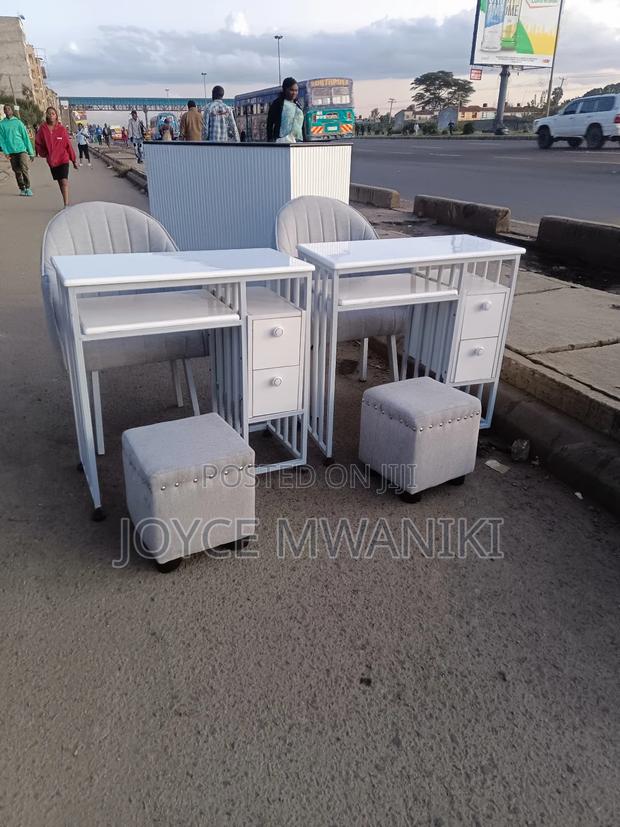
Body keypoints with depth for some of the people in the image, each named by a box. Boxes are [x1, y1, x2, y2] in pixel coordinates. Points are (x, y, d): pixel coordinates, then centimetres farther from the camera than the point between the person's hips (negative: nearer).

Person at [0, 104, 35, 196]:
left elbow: (26, 137, 3)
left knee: (24, 168, -13)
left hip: (22, 149, -2)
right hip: (11, 151, 2)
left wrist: (31, 152, -1)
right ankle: (22, 188, 14)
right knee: (17, 171, 5)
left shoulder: (18, 122, 4)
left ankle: (27, 187, -2)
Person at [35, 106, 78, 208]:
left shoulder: (61, 129, -4)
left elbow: (68, 145, 0)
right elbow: (38, 144, 7)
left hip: (63, 159, -3)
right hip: (51, 160, 3)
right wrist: (44, 154, -3)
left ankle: (66, 204, -15)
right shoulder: (43, 128, -1)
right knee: (60, 182, 13)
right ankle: (66, 204, 24)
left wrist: (74, 160, 2)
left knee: (64, 181, -15)